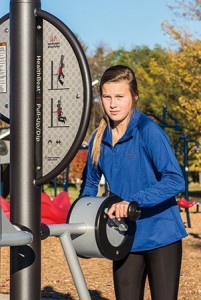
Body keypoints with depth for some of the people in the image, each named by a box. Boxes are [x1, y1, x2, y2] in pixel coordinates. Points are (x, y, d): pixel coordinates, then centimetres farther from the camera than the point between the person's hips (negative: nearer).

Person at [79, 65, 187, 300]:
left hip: (161, 235, -5)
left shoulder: (148, 131, -15)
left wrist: (133, 201, -32)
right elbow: (90, 183, 18)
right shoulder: (99, 139, 3)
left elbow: (175, 181, -24)